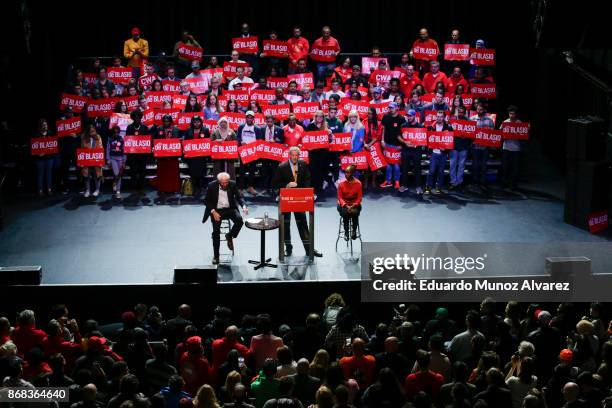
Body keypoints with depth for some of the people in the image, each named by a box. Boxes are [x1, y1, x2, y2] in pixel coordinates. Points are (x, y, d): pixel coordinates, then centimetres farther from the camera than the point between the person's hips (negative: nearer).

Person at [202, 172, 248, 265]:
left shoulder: (232, 184, -7)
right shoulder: (212, 185, -11)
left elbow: (239, 197, -2)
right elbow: (207, 201, -3)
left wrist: (244, 206, -23)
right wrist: (213, 212, -17)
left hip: (230, 208, 2)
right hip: (217, 210, -2)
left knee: (239, 220, -27)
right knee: (216, 231, -20)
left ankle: (229, 236, 3)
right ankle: (216, 256, -6)